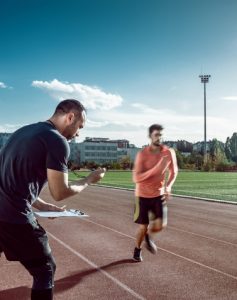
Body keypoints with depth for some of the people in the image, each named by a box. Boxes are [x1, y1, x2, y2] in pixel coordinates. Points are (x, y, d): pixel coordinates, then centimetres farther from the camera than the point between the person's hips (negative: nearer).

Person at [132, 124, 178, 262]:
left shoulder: (169, 152, -9)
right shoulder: (142, 154, -18)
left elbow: (173, 171, 8)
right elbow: (136, 178, -23)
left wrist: (168, 186, -10)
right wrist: (156, 168, -32)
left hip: (159, 194, 2)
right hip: (143, 195, -2)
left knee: (160, 225, -11)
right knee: (143, 226, 2)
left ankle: (149, 237, 26)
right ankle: (138, 249, 32)